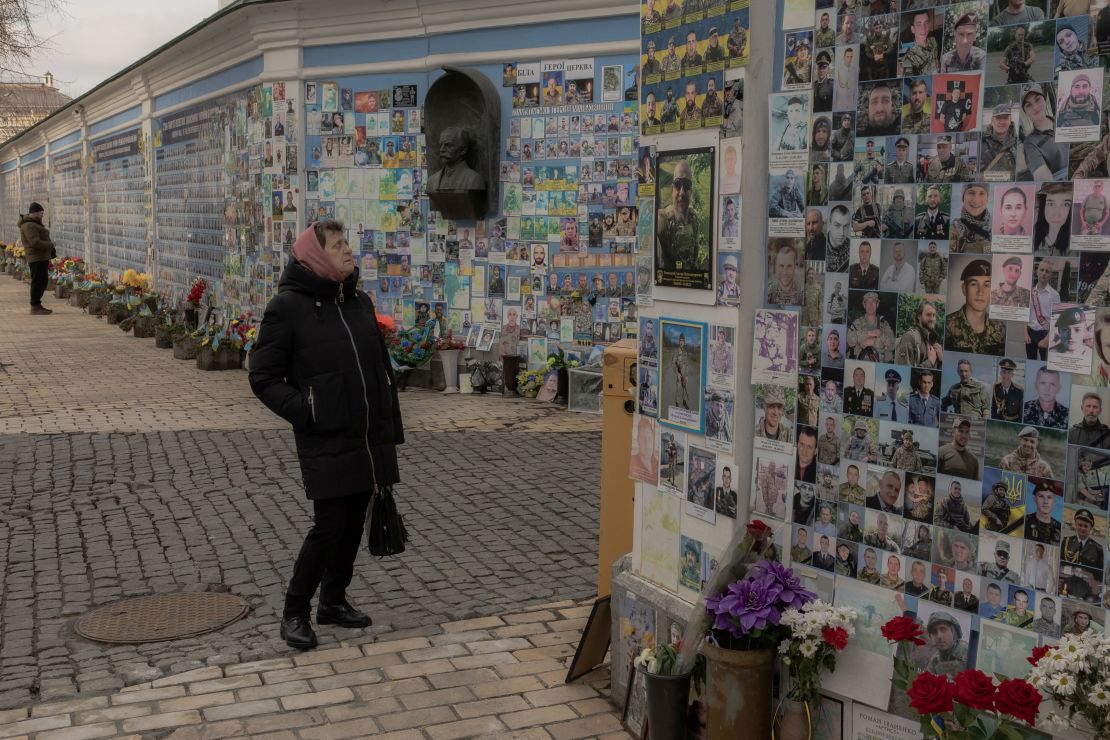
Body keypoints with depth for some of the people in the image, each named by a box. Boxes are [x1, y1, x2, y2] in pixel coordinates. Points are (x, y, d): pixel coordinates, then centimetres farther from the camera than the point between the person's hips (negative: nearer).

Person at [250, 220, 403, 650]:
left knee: (354, 522, 12)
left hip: (369, 438, 6)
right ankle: (295, 612, 14)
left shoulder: (359, 303, 10)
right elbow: (263, 378, -5)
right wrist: (305, 413, -17)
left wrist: (391, 429, 13)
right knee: (328, 525, -4)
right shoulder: (288, 307, -9)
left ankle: (334, 600, 29)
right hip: (326, 442, -6)